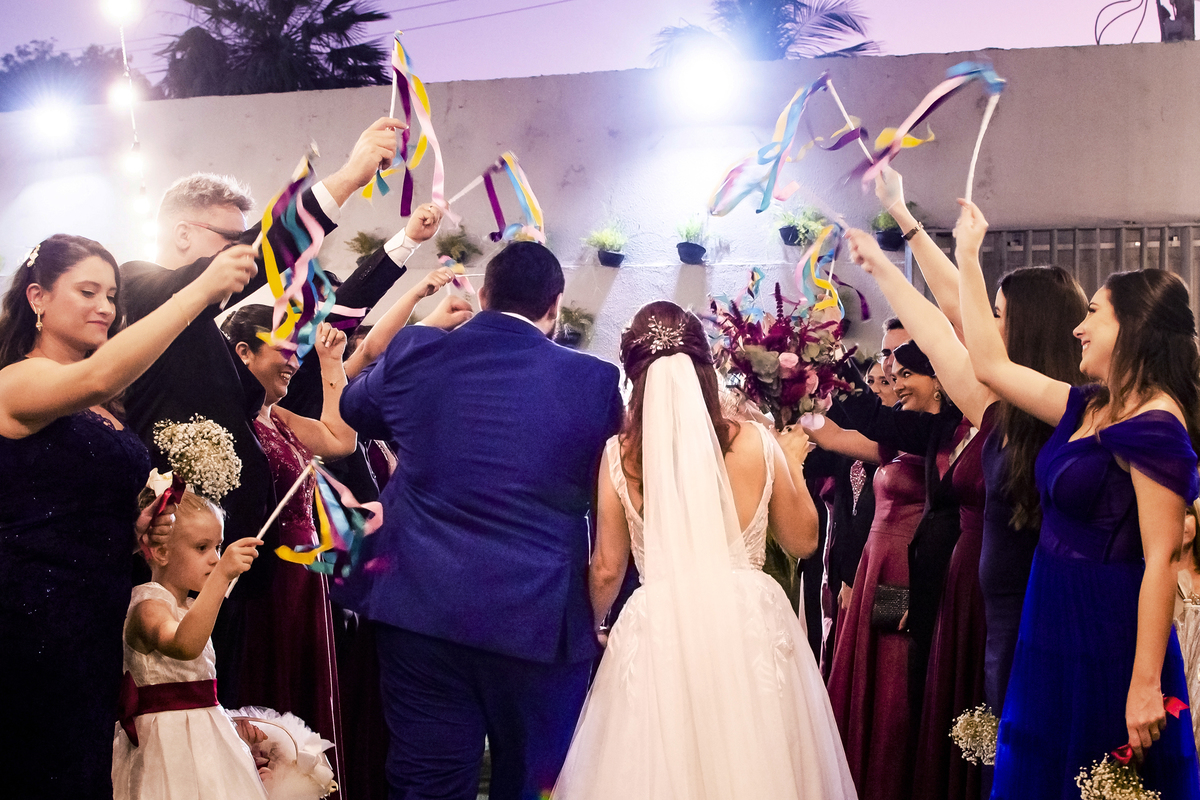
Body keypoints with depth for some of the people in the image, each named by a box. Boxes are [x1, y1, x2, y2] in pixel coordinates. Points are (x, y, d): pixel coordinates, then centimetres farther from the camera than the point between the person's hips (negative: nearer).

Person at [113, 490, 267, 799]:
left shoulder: (189, 608, 15)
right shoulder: (148, 606, -16)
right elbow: (183, 645, -40)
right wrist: (221, 575, -46)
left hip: (203, 737, 9)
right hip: (171, 746, -9)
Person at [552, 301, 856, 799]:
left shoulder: (619, 455, -6)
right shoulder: (754, 443, -5)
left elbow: (607, 571, 3)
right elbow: (802, 540, 8)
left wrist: (591, 629, 22)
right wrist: (793, 464, 23)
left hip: (659, 635, -1)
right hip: (752, 628, 1)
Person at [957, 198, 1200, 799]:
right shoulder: (1088, 408, 9)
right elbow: (990, 363, 18)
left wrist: (1146, 683, -22)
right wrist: (967, 257, 20)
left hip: (1108, 636, -9)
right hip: (1055, 628, 9)